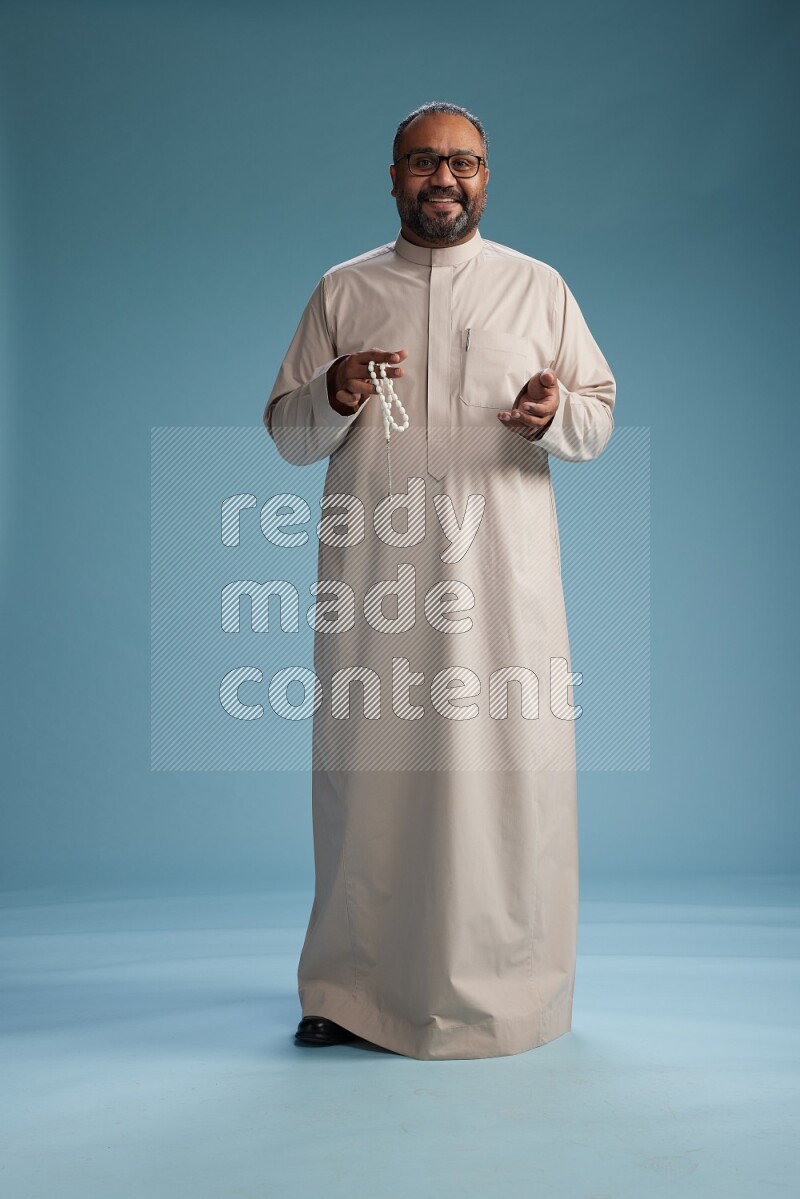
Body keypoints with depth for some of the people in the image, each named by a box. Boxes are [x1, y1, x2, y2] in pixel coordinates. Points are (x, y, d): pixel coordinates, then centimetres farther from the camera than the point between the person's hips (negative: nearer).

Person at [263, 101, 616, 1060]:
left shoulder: (539, 287, 12)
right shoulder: (342, 292, 13)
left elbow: (602, 414, 10)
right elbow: (285, 432, 12)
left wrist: (556, 414, -13)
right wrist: (334, 396, -10)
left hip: (503, 575, 0)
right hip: (373, 575, 1)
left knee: (508, 765, -2)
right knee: (367, 764, 2)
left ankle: (507, 989, 15)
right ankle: (355, 989, 16)